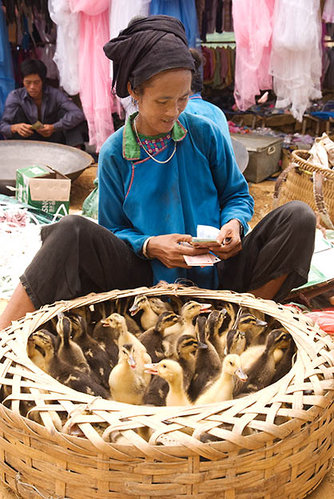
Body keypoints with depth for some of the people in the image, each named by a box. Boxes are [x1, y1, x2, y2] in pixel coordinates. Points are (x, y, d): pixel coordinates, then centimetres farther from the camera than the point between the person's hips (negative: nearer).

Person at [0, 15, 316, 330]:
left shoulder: (205, 134, 2)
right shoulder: (114, 154, 0)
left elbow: (238, 195, 12)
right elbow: (113, 230, 5)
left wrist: (234, 222, -12)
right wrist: (150, 245, -16)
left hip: (215, 273, 2)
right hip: (150, 278, -1)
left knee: (299, 217, -19)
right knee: (73, 231, -26)